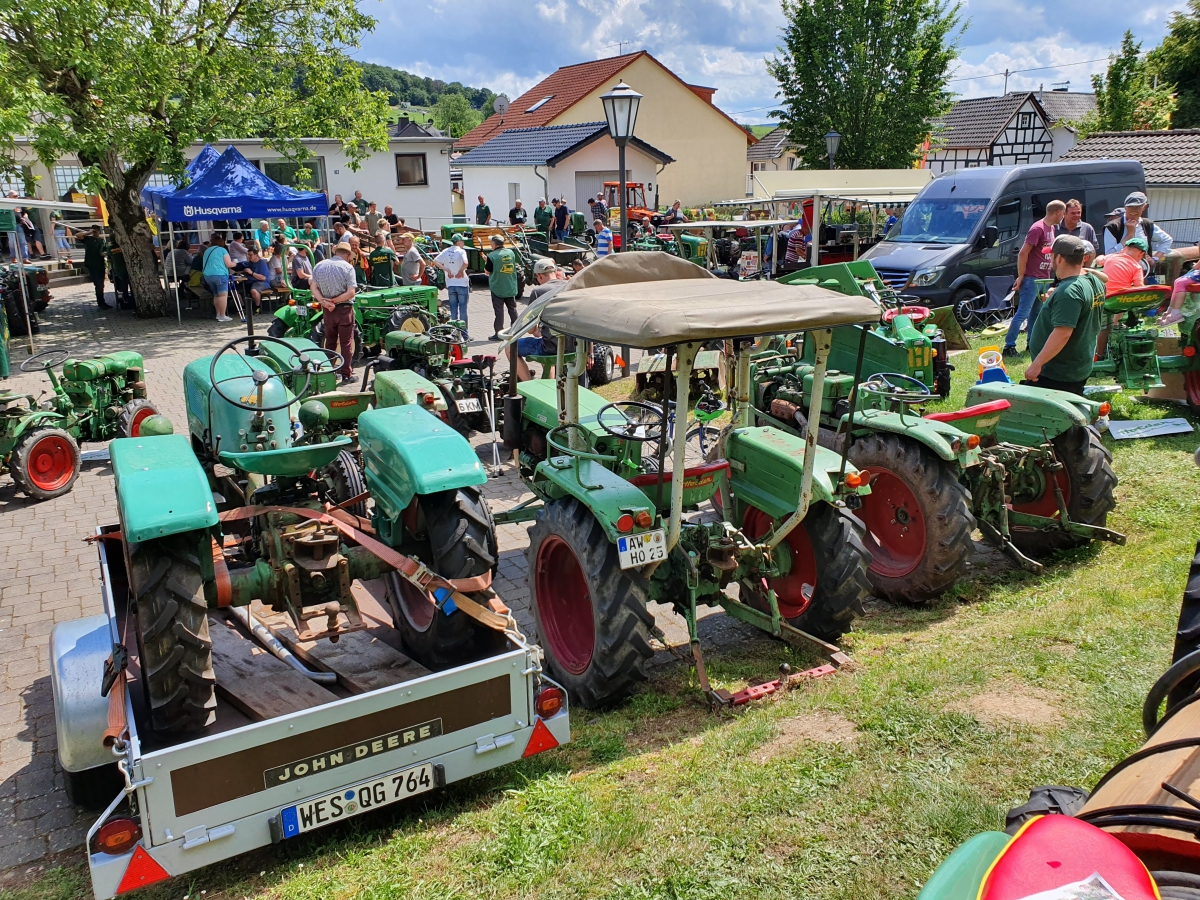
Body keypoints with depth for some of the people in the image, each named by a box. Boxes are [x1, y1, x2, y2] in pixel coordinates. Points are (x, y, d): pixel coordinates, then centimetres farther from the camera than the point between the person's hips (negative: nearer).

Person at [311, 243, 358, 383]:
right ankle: (346, 374, 5)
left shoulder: (319, 265, 4)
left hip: (327, 310, 4)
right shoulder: (347, 267, -11)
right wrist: (334, 301, -14)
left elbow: (314, 288, -3)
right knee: (346, 343, 3)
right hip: (344, 308, -4)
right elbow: (351, 293, -19)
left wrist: (323, 301, -14)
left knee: (330, 341, 17)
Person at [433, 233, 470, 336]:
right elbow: (465, 263, -28)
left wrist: (447, 269, -1)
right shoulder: (461, 251, -11)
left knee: (453, 309, 11)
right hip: (462, 284, -5)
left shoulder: (446, 251, 5)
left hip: (450, 284, 5)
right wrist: (461, 271, -11)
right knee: (463, 309, 1)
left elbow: (435, 261, 2)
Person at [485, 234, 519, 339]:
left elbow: (487, 271, -8)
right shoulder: (511, 253, 3)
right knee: (512, 309, 13)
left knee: (499, 311, 0)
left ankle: (498, 334, 2)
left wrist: (486, 262, 10)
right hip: (511, 287, 5)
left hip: (497, 288, -5)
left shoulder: (492, 255, -14)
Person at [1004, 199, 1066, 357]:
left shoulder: (1051, 228, 13)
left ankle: (1031, 343, 21)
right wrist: (1020, 277, -17)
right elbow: (1023, 253, -18)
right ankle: (1009, 346, -8)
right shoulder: (1038, 228, -15)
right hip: (1031, 279, -9)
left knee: (1036, 313, 13)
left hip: (1044, 279, 9)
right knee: (1023, 313, -9)